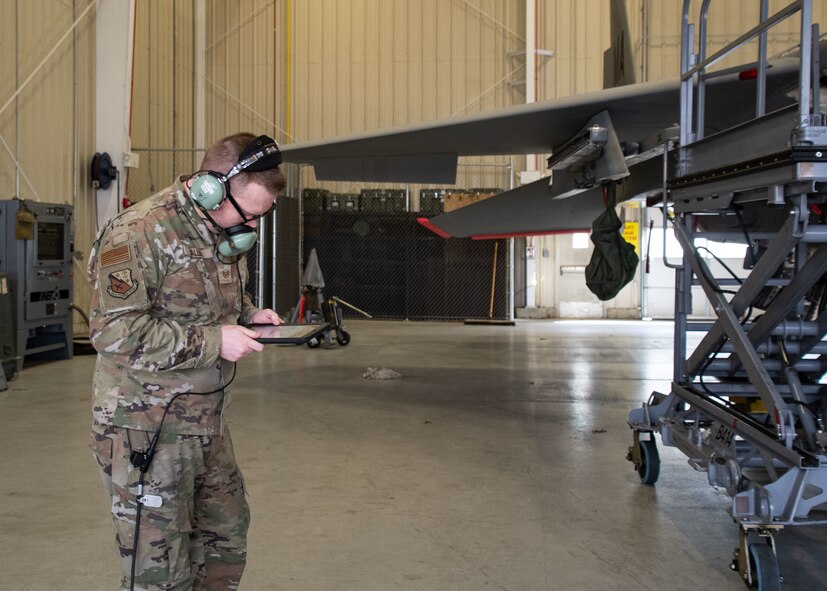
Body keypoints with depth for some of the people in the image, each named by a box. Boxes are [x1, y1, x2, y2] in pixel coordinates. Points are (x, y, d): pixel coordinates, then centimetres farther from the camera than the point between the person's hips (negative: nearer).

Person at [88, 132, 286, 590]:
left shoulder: (220, 231, 7)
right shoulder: (139, 232, -20)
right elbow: (113, 330, -26)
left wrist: (248, 315, 2)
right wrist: (213, 342, -24)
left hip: (207, 423, 8)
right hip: (146, 428, -8)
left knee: (227, 540, 19)